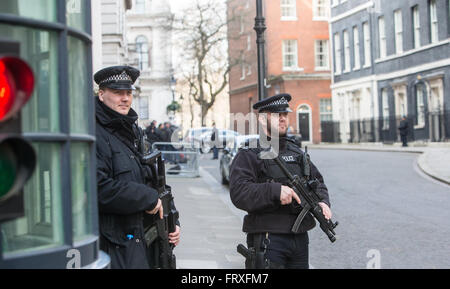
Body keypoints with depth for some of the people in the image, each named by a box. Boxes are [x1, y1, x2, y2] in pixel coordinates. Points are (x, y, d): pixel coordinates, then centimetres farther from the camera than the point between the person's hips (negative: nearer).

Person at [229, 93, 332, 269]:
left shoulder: (296, 152, 18)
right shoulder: (249, 155, -4)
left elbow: (317, 181, 23)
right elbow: (238, 192, -17)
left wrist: (322, 201, 1)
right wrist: (275, 191, -28)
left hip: (300, 239, 7)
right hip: (268, 239, -7)